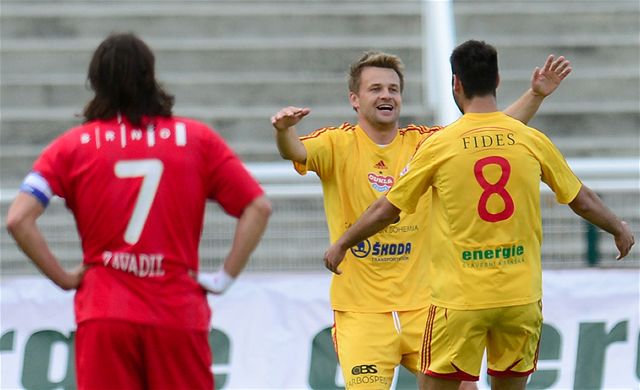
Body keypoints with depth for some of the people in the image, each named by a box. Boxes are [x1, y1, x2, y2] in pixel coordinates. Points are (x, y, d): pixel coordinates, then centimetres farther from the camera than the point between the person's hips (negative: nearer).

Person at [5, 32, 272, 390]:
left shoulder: (72, 146, 4)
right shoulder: (197, 139, 6)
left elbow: (18, 219, -6)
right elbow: (258, 207, 3)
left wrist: (64, 277, 2)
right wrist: (224, 278, 4)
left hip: (104, 317, 0)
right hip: (180, 316, 0)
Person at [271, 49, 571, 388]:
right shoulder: (339, 145, -3)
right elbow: (296, 151, -22)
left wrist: (535, 95, -10)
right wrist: (283, 131, -45)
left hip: (421, 306, 3)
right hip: (360, 312, -3)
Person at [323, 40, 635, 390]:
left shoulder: (439, 145, -4)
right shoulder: (532, 141, 2)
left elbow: (387, 210, 5)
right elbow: (582, 200, 14)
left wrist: (341, 245, 22)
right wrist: (620, 230, 34)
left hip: (459, 299, -3)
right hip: (521, 296, 3)